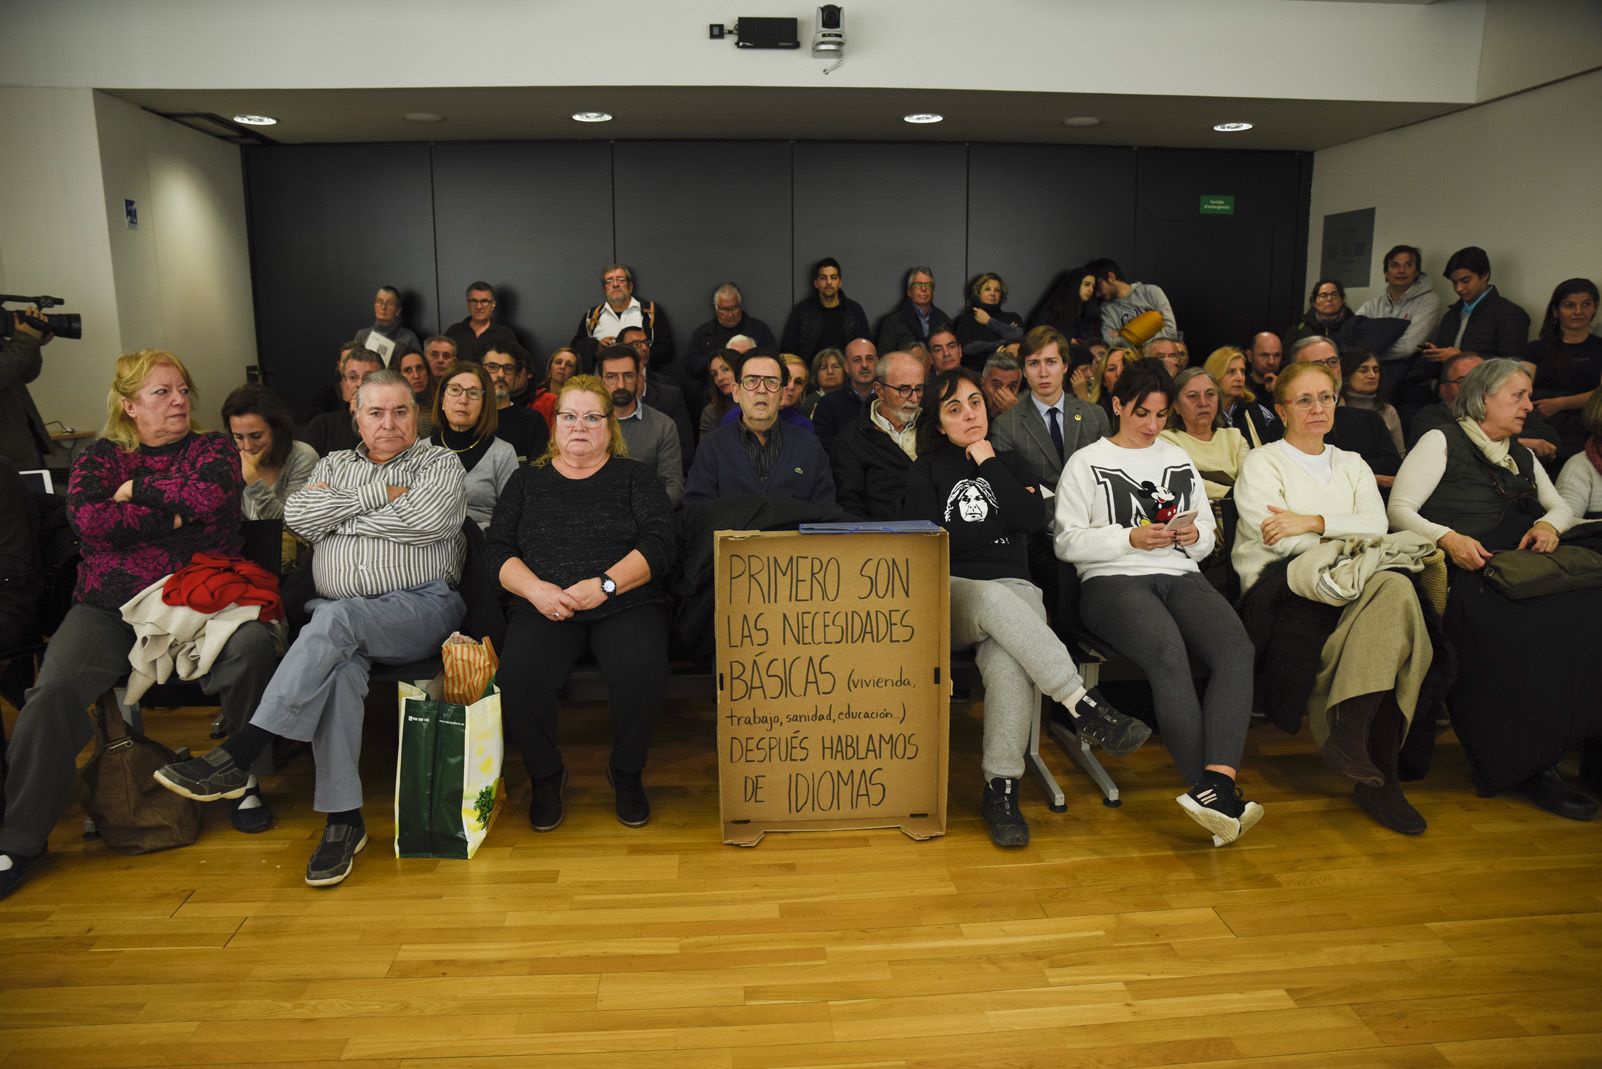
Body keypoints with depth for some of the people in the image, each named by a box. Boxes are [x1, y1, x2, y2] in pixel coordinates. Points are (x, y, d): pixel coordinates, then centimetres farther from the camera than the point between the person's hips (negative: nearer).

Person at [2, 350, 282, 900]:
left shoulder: (214, 448, 10)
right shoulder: (100, 456, 12)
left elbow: (209, 496, -13)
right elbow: (89, 520, -8)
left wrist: (136, 490, -1)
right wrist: (172, 513, -8)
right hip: (110, 607, 1)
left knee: (254, 646, -31)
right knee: (53, 690, -22)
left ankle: (243, 777, -8)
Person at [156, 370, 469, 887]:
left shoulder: (440, 463, 9)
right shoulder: (335, 464, 24)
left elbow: (420, 522, -11)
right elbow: (297, 515, 4)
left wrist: (334, 516, 0)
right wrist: (379, 492, -1)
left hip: (421, 607, -3)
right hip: (340, 619, 3)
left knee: (335, 618, -33)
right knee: (339, 665, -31)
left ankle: (235, 757, -32)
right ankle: (344, 818, -27)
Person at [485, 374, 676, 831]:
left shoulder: (634, 476, 12)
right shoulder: (528, 480, 18)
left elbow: (660, 545, -1)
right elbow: (497, 549, 9)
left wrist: (605, 585, -16)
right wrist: (535, 589, -11)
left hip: (626, 604, -1)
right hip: (543, 606, 1)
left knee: (643, 672, -32)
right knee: (519, 677, -30)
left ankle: (627, 772, -3)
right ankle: (545, 775, -1)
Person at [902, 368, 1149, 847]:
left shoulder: (1008, 462, 23)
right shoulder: (927, 470, 16)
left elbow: (1033, 518, 1)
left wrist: (990, 465, 3)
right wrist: (999, 526, -2)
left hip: (1013, 588, 1)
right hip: (948, 591, -1)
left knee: (1009, 660, -35)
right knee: (993, 598, -39)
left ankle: (1001, 789, -34)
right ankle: (1083, 705, -42)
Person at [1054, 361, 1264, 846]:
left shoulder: (1179, 460, 26)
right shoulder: (1087, 463, 12)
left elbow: (1208, 537, 25)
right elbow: (1068, 542, 1)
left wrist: (1194, 535, 1)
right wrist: (1131, 538, -10)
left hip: (1180, 574, 5)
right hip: (1112, 580, -4)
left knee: (1237, 648, -29)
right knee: (1169, 650, -36)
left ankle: (1212, 788, -38)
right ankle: (1218, 791, -30)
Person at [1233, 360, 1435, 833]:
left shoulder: (1352, 464, 25)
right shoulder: (1261, 462, 9)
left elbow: (1377, 524, 5)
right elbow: (1279, 539, -7)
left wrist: (1314, 521, -9)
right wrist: (1350, 542, -5)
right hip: (1280, 590, -5)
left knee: (1394, 588, -31)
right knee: (1393, 587, -30)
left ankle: (1351, 730, -28)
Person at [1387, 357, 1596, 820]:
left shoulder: (1523, 456, 32)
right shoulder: (1442, 442, 10)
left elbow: (1561, 506, 33)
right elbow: (1399, 510, 0)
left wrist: (1549, 524, 8)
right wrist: (1447, 538, -17)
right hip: (1465, 571, -6)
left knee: (1586, 614, -25)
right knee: (1520, 632, -34)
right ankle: (1530, 765, -23)